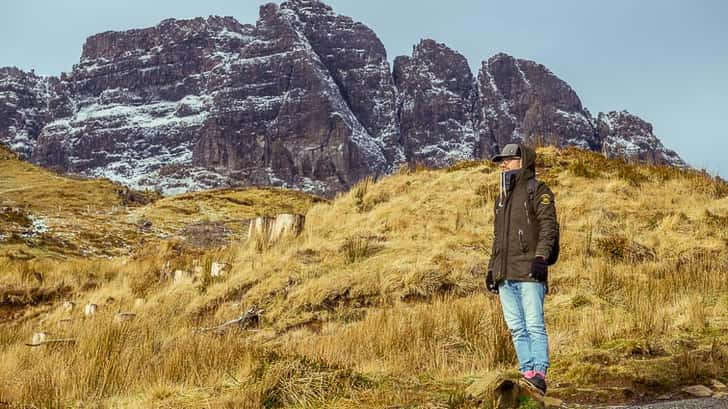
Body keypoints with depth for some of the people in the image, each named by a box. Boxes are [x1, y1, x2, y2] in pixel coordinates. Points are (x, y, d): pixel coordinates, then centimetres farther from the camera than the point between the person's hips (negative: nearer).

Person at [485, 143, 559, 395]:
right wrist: (491, 269, 22)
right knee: (517, 328, 4)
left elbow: (549, 227, -9)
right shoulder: (502, 197, 26)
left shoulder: (537, 190, 3)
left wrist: (540, 257, -21)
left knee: (534, 325, -11)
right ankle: (527, 373, 6)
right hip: (505, 275, 7)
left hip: (529, 271, -7)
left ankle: (539, 374, -13)